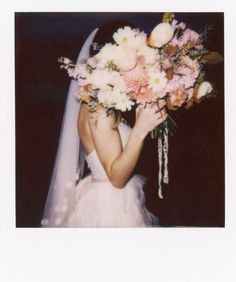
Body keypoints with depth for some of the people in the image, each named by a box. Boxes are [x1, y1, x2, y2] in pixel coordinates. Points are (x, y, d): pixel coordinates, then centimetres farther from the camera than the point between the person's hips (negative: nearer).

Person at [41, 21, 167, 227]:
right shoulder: (99, 108, -22)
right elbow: (116, 176, -23)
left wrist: (143, 120, 1)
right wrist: (140, 130, -32)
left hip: (116, 202, 9)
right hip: (109, 208, -9)